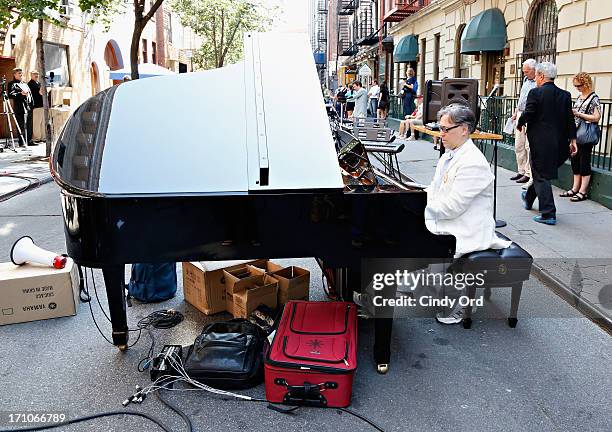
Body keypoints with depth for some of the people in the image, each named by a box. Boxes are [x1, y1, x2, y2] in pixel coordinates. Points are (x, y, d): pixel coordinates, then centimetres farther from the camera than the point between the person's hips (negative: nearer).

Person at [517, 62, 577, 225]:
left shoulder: (535, 93, -11)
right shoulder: (565, 95, 6)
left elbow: (527, 114, -14)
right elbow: (570, 119, 5)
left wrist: (520, 124, 7)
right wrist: (572, 140, 9)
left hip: (540, 142, -6)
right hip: (559, 142, 6)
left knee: (541, 176, 0)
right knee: (541, 172, 23)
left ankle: (548, 214, -2)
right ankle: (529, 198, 44)